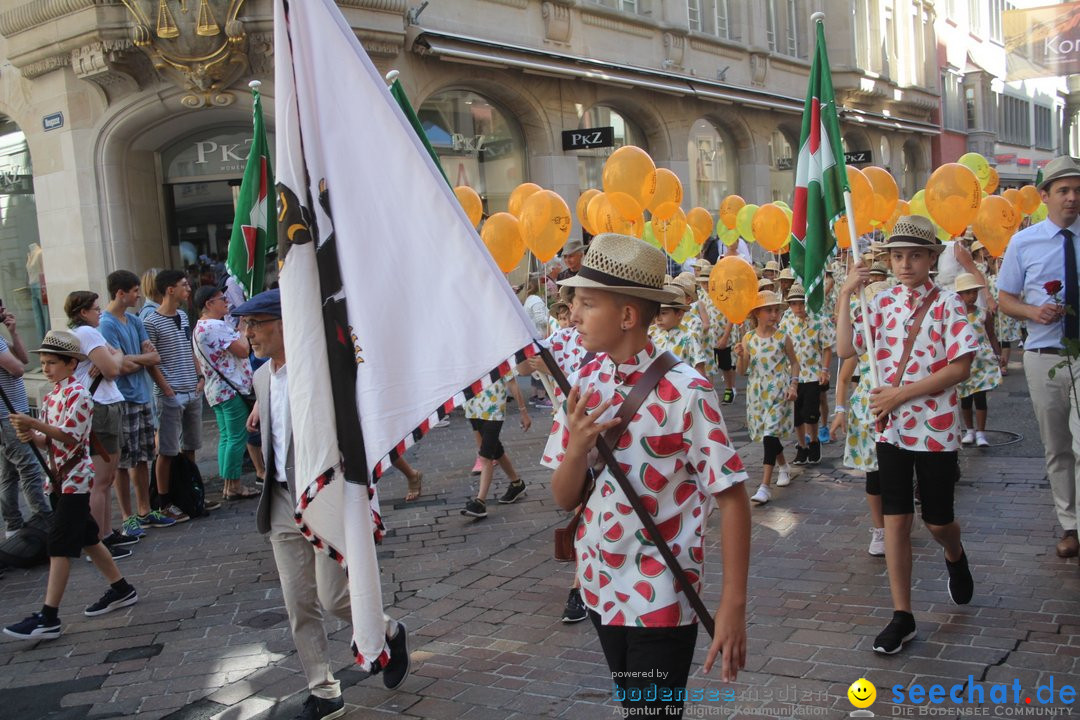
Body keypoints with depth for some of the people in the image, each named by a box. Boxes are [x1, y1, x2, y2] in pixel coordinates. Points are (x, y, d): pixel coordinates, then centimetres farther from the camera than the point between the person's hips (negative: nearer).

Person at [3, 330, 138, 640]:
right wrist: (33, 436, -8)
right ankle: (121, 589, 28)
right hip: (60, 477, 9)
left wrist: (35, 424, -29)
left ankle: (49, 618, -8)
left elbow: (71, 436, -22)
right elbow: (51, 441, 12)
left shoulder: (78, 395, -14)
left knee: (59, 544, -10)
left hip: (75, 478, -9)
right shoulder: (51, 396, 12)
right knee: (86, 537, 16)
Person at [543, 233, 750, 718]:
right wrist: (578, 448, -20)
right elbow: (564, 500, 0)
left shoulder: (685, 392, -19)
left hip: (661, 600, -6)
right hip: (600, 588, 6)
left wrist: (733, 606, -18)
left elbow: (732, 498, -16)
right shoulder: (584, 383, -2)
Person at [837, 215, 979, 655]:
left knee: (937, 520, 9)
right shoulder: (881, 304, 4)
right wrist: (845, 297, -11)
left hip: (936, 428, -3)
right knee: (895, 519, 2)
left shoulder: (946, 303, -7)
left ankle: (956, 559, 46)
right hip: (891, 427, 3)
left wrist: (902, 393, -18)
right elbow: (845, 350, -5)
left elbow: (961, 367, -13)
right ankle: (902, 616, 11)